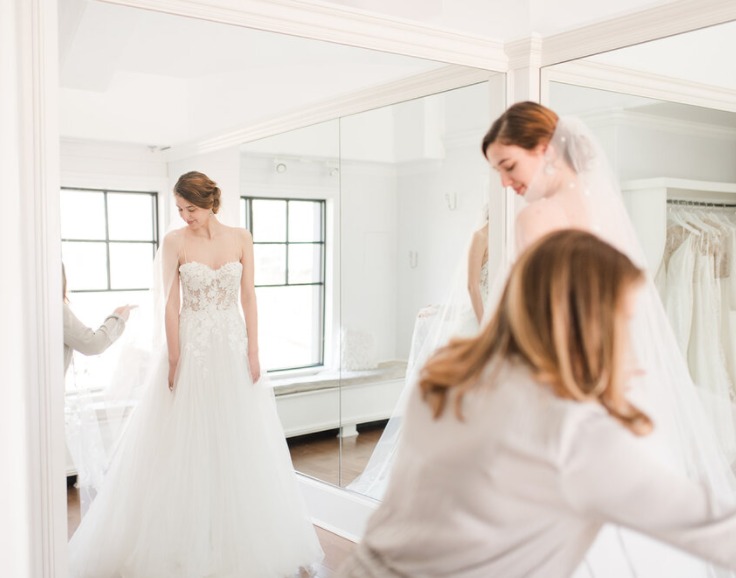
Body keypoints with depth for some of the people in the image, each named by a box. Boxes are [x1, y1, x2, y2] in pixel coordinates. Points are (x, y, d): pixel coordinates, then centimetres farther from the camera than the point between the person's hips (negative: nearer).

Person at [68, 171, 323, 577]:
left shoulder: (241, 238, 2)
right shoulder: (175, 242, -5)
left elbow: (248, 297, 3)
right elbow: (169, 304, -6)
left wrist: (253, 351, -1)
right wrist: (173, 359, -11)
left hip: (233, 347, 3)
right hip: (191, 347, -3)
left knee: (238, 444, 9)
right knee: (186, 446, 2)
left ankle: (239, 538, 24)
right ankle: (186, 541, 15)